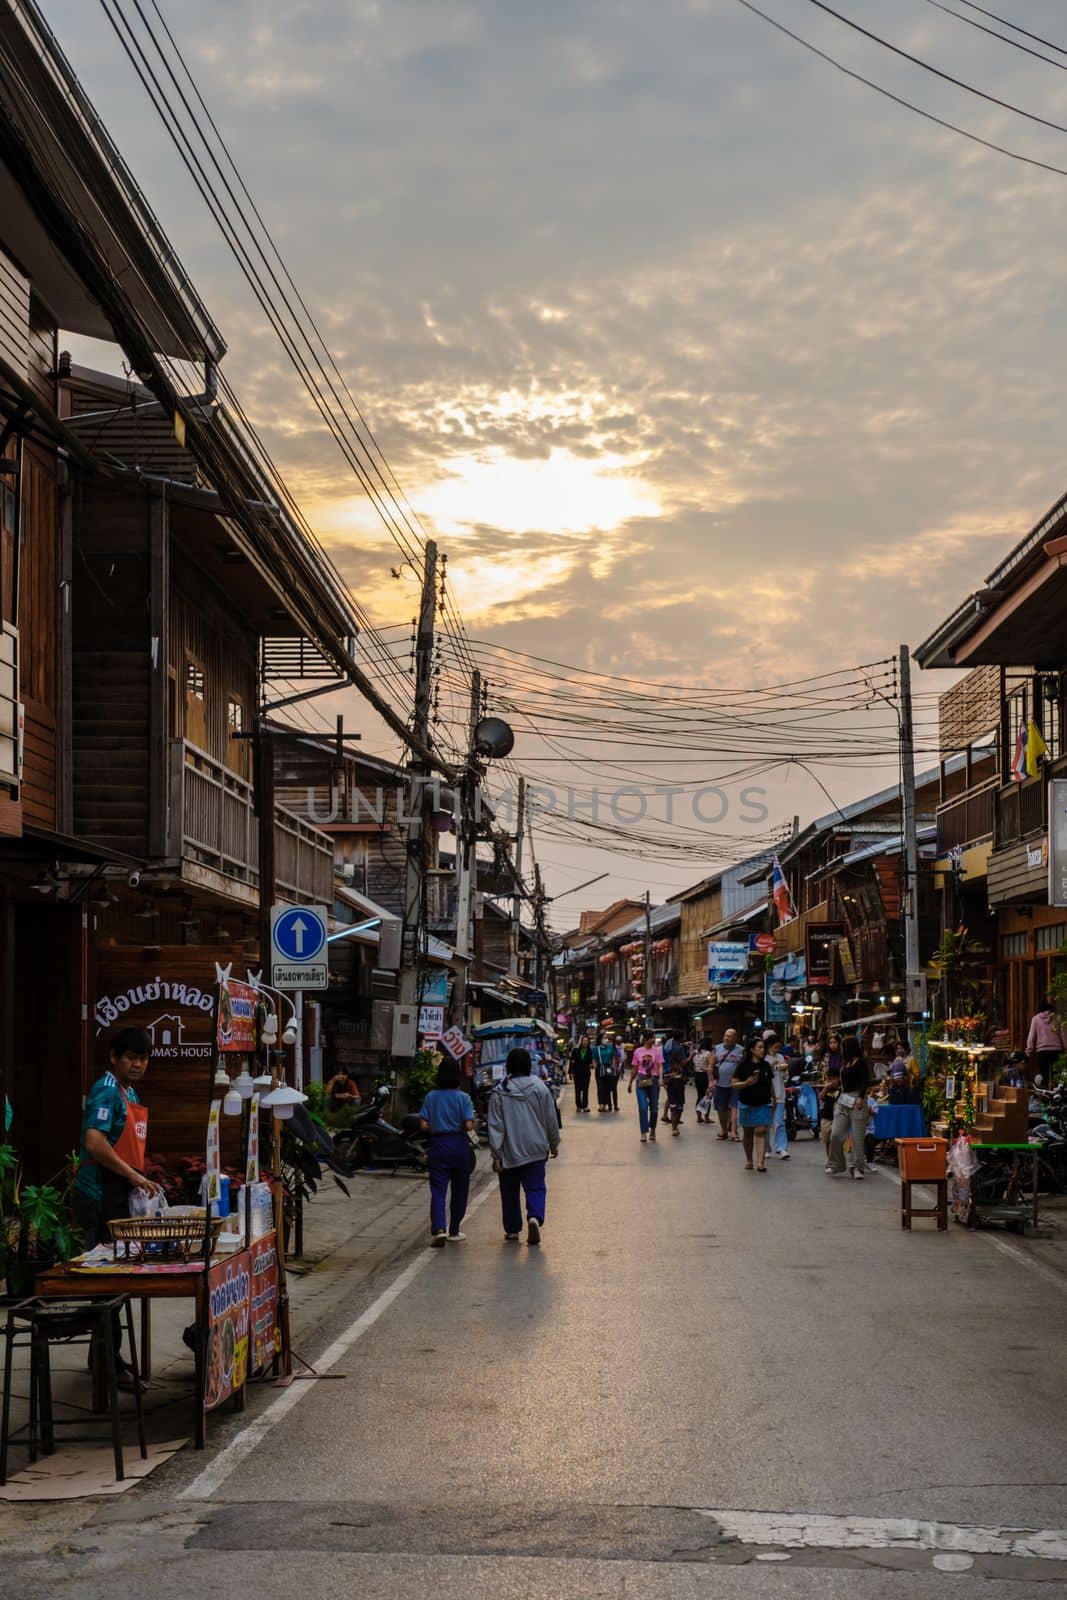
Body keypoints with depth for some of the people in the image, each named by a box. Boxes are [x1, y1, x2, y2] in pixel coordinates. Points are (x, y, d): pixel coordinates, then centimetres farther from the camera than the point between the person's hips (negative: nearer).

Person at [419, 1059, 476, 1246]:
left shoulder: (431, 1097, 0)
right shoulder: (463, 1098, -7)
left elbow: (424, 1125, -4)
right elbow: (468, 1125, -14)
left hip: (438, 1145, 1)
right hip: (459, 1145, -1)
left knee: (438, 1190, -2)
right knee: (459, 1189, 14)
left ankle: (438, 1229, -22)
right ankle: (454, 1231, 22)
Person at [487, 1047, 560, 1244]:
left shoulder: (499, 1093, -6)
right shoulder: (540, 1089, -2)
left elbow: (495, 1126, -7)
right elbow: (551, 1119, 4)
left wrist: (496, 1154, -5)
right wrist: (554, 1144, 17)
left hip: (509, 1152, 0)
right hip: (536, 1149, 0)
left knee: (509, 1191, 13)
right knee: (536, 1187, 2)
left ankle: (512, 1230, 20)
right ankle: (535, 1217, -25)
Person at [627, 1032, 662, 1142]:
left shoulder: (657, 1051, 1)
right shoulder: (638, 1051, 5)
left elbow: (660, 1066, -7)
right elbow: (634, 1069, 13)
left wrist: (660, 1078, -24)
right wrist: (630, 1083, 16)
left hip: (653, 1080, 0)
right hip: (641, 1081, 0)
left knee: (654, 1107, 7)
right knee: (643, 1107, -9)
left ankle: (652, 1130, 26)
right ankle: (644, 1133, -6)